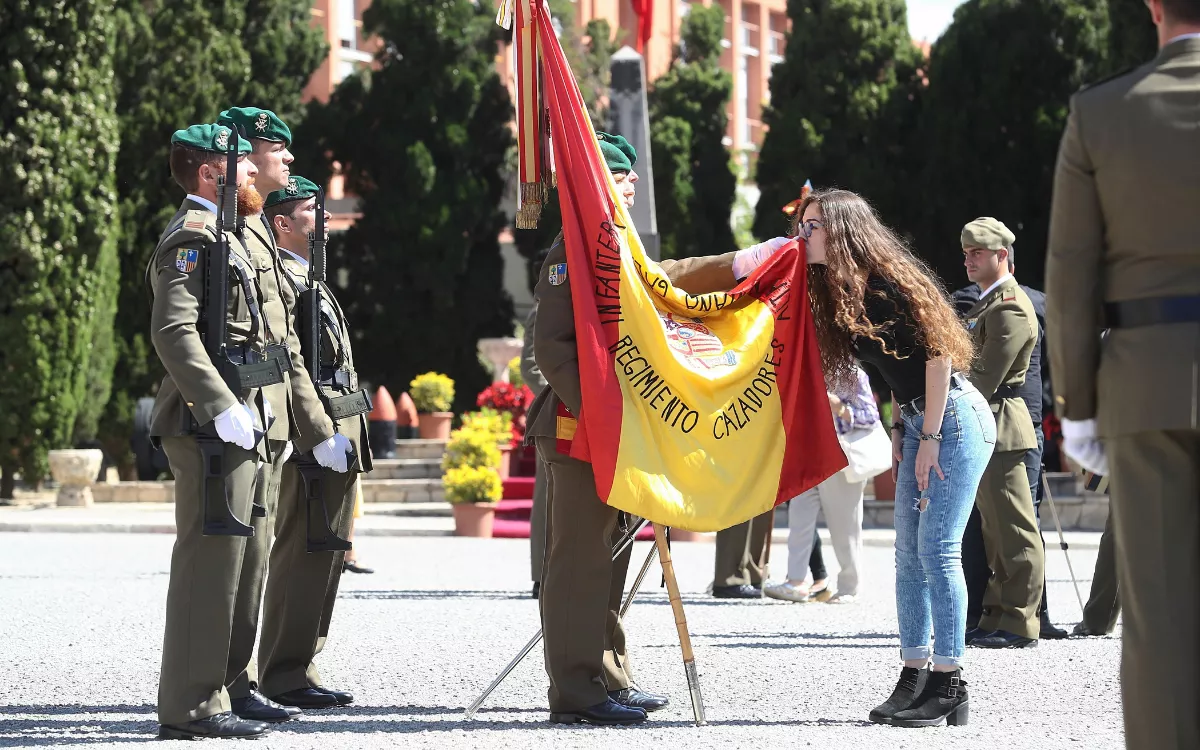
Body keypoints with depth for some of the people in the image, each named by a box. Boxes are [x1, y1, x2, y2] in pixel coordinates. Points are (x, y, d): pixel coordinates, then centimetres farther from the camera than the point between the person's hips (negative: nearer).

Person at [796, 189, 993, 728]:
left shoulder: (887, 281, -16)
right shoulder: (841, 293, 10)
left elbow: (937, 354, -18)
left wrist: (929, 439, -18)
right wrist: (899, 432, 10)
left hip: (954, 419, -9)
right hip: (917, 424, 9)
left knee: (937, 550, -10)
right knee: (909, 552, 7)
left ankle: (948, 688, -6)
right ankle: (915, 678, 11)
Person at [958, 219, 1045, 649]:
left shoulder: (1010, 309, -12)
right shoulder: (985, 304, 21)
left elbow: (986, 378, -18)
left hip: (999, 429, -11)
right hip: (983, 430, 11)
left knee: (1014, 530, -7)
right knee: (995, 529, 13)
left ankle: (1019, 624, -6)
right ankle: (998, 616, 17)